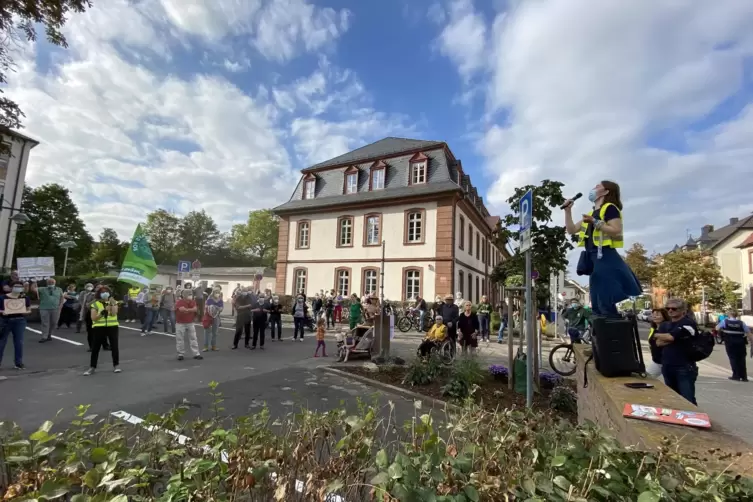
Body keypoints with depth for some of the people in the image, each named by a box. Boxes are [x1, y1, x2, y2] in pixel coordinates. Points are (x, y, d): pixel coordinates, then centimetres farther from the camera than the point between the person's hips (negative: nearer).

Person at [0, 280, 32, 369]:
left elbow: (29, 310, 7)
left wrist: (26, 312, -14)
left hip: (20, 321, 1)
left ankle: (18, 362, 10)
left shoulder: (25, 298, 3)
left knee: (19, 342, 1)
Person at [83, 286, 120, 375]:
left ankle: (116, 365, 17)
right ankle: (92, 367, 16)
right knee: (95, 348, 4)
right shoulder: (95, 304, 1)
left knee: (114, 346, 6)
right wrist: (103, 312, -19)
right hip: (99, 328, 0)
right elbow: (93, 318, -7)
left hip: (112, 327, 1)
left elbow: (114, 313, -10)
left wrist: (112, 304, -19)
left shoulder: (114, 302, 5)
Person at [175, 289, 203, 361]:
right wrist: (191, 310, -22)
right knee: (180, 339, 4)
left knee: (193, 338, 4)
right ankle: (180, 354, 16)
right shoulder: (179, 302, -12)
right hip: (180, 324, -4)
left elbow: (195, 309, -15)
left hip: (190, 323, 4)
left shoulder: (193, 302, 2)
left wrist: (187, 310, -23)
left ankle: (196, 354, 8)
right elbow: (182, 310, -30)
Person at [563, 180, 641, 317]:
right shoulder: (592, 213, 23)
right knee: (597, 305, 9)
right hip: (594, 260, 9)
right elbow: (571, 230, 25)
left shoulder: (610, 208, -2)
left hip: (606, 258, -9)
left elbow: (617, 232, -15)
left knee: (609, 306, -12)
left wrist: (595, 222, -19)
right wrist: (568, 210, 17)